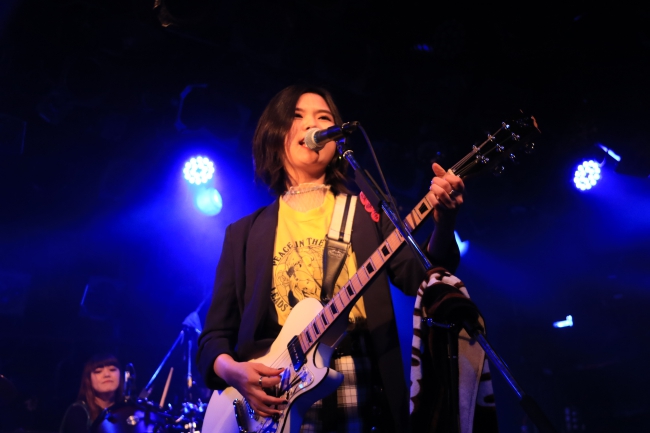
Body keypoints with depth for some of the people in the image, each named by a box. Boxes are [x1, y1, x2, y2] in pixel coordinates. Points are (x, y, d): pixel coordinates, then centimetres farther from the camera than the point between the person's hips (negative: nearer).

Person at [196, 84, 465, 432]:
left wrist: (444, 222, -23)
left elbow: (421, 278, -5)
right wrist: (232, 370, -12)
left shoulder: (367, 214, 10)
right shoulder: (245, 233, 11)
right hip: (274, 404, 1)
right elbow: (215, 333, 9)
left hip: (360, 397, 0)